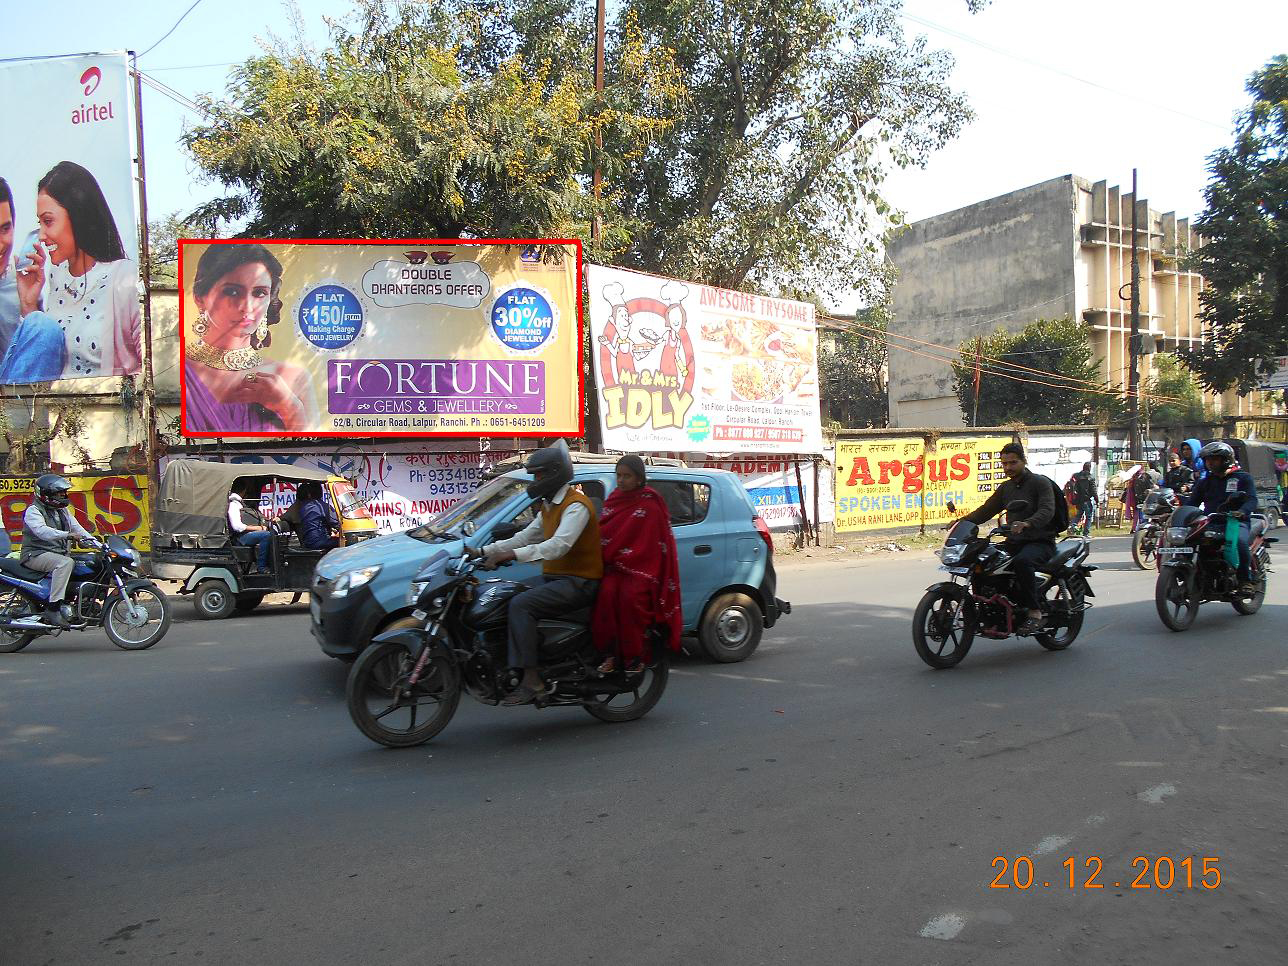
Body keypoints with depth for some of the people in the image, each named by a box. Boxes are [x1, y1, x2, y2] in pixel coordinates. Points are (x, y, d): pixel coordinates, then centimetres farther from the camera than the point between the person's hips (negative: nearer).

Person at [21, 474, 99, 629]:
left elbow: (78, 529, 13)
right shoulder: (33, 511, -6)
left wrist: (99, 544, -1)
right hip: (36, 554, -8)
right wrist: (68, 535, -38)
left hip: (59, 553, 8)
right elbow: (42, 531, -25)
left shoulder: (62, 511, 20)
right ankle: (53, 608, -36)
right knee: (65, 563, -34)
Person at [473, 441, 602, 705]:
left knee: (520, 605, -26)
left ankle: (532, 681, -27)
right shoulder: (550, 506, 20)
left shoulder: (576, 505, -13)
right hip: (554, 579, 10)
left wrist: (512, 554, -35)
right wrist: (485, 551, 9)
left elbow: (559, 545, -28)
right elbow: (524, 537, 19)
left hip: (578, 582, -10)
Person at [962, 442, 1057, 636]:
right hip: (1014, 542, 7)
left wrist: (1026, 523, -41)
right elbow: (986, 510, 14)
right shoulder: (1005, 487, 18)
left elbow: (1047, 511, -21)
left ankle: (1034, 612, -28)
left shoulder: (1040, 482, -4)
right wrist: (963, 522, -4)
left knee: (1022, 561, -39)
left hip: (1040, 542, -7)